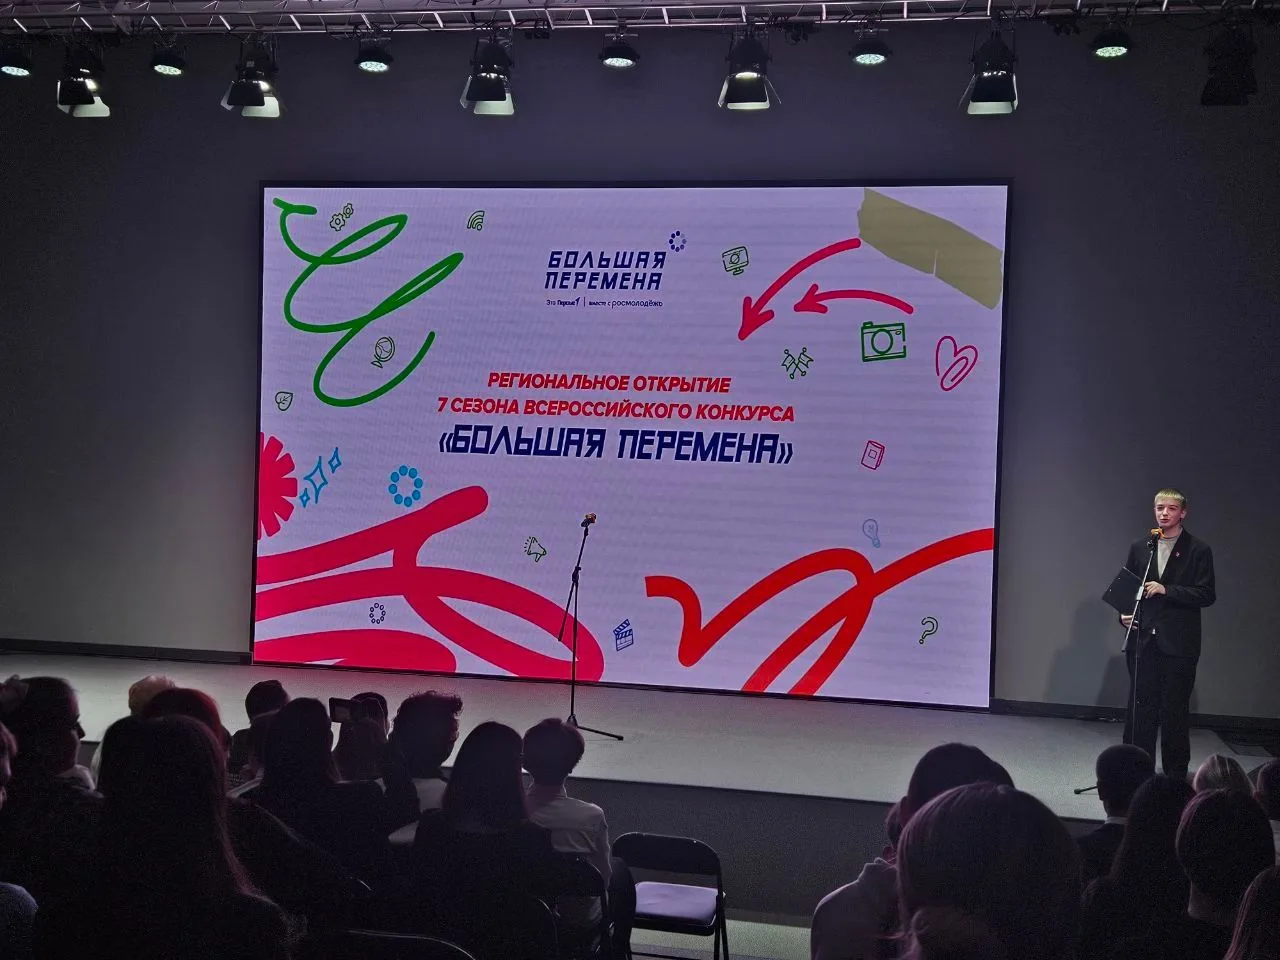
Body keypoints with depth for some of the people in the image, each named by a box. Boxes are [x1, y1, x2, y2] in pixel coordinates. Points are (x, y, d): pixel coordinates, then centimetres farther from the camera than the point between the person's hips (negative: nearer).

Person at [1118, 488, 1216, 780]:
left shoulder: (1198, 550, 0)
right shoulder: (1139, 548, 11)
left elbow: (1207, 594, -6)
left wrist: (1166, 589, -16)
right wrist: (1124, 614, -4)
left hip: (1178, 644, -3)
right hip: (1142, 640, 3)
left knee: (1175, 710, 2)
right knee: (1140, 708, 5)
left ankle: (1176, 774, 13)